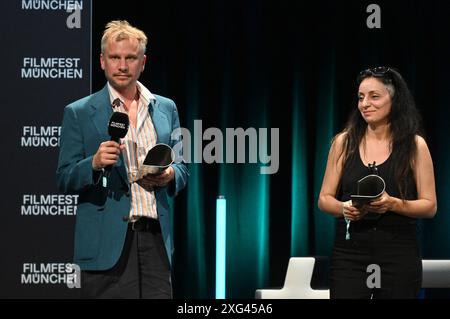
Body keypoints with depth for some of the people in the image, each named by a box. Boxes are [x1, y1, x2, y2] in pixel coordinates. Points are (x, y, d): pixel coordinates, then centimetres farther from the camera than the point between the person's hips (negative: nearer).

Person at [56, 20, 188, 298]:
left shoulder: (166, 109, 14)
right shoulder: (79, 113, 4)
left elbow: (182, 170, 18)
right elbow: (65, 181, 2)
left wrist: (169, 174, -5)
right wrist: (94, 164, -18)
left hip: (156, 238, 3)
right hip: (107, 243, -3)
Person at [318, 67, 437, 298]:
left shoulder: (415, 146, 2)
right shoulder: (344, 142, 6)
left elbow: (430, 206, 0)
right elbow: (324, 199, 8)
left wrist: (393, 204, -17)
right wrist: (344, 208, -13)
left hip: (399, 255, 0)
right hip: (349, 254, 1)